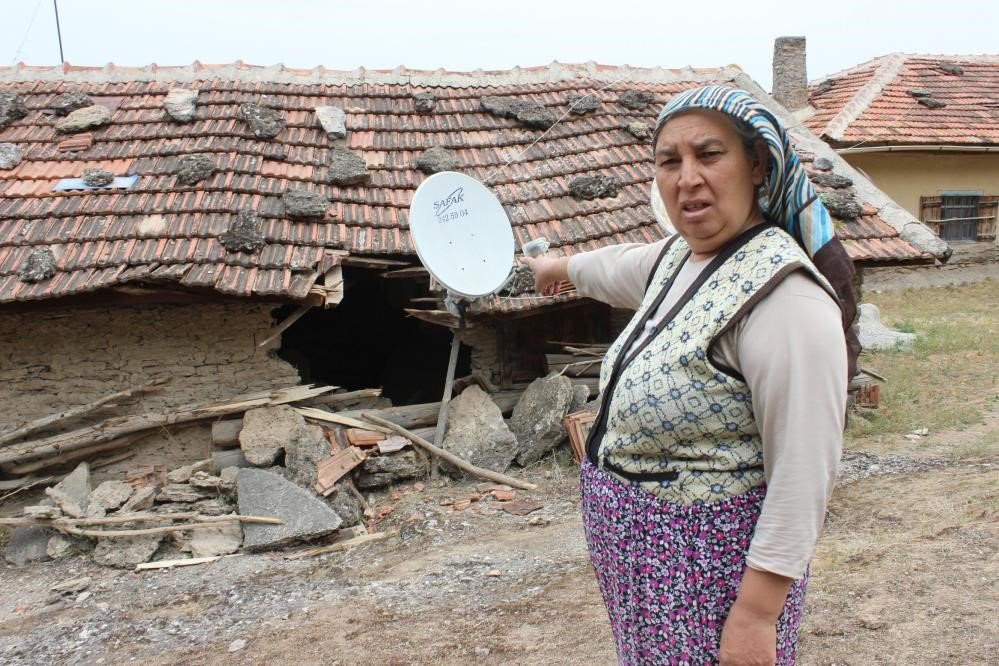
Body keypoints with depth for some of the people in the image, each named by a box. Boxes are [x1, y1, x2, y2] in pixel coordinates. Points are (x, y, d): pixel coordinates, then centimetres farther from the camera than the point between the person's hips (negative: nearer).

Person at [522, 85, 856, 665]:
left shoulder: (783, 295, -25)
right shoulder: (681, 255, 3)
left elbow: (803, 472, -25)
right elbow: (625, 266, 27)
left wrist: (757, 612, -24)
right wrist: (561, 266, 45)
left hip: (713, 566, -8)